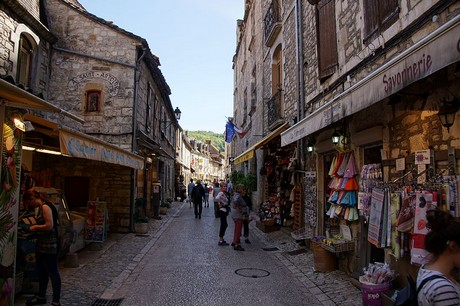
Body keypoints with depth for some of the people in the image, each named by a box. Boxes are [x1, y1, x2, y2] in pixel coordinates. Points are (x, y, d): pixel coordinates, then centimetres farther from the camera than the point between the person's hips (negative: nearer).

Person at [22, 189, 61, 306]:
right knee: (41, 272, 20)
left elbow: (49, 226, -25)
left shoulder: (46, 207, -19)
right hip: (41, 245, 10)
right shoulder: (40, 207, 12)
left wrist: (35, 227, -11)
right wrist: (35, 228, 6)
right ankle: (41, 297, 36)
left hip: (50, 246, -10)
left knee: (52, 272, 0)